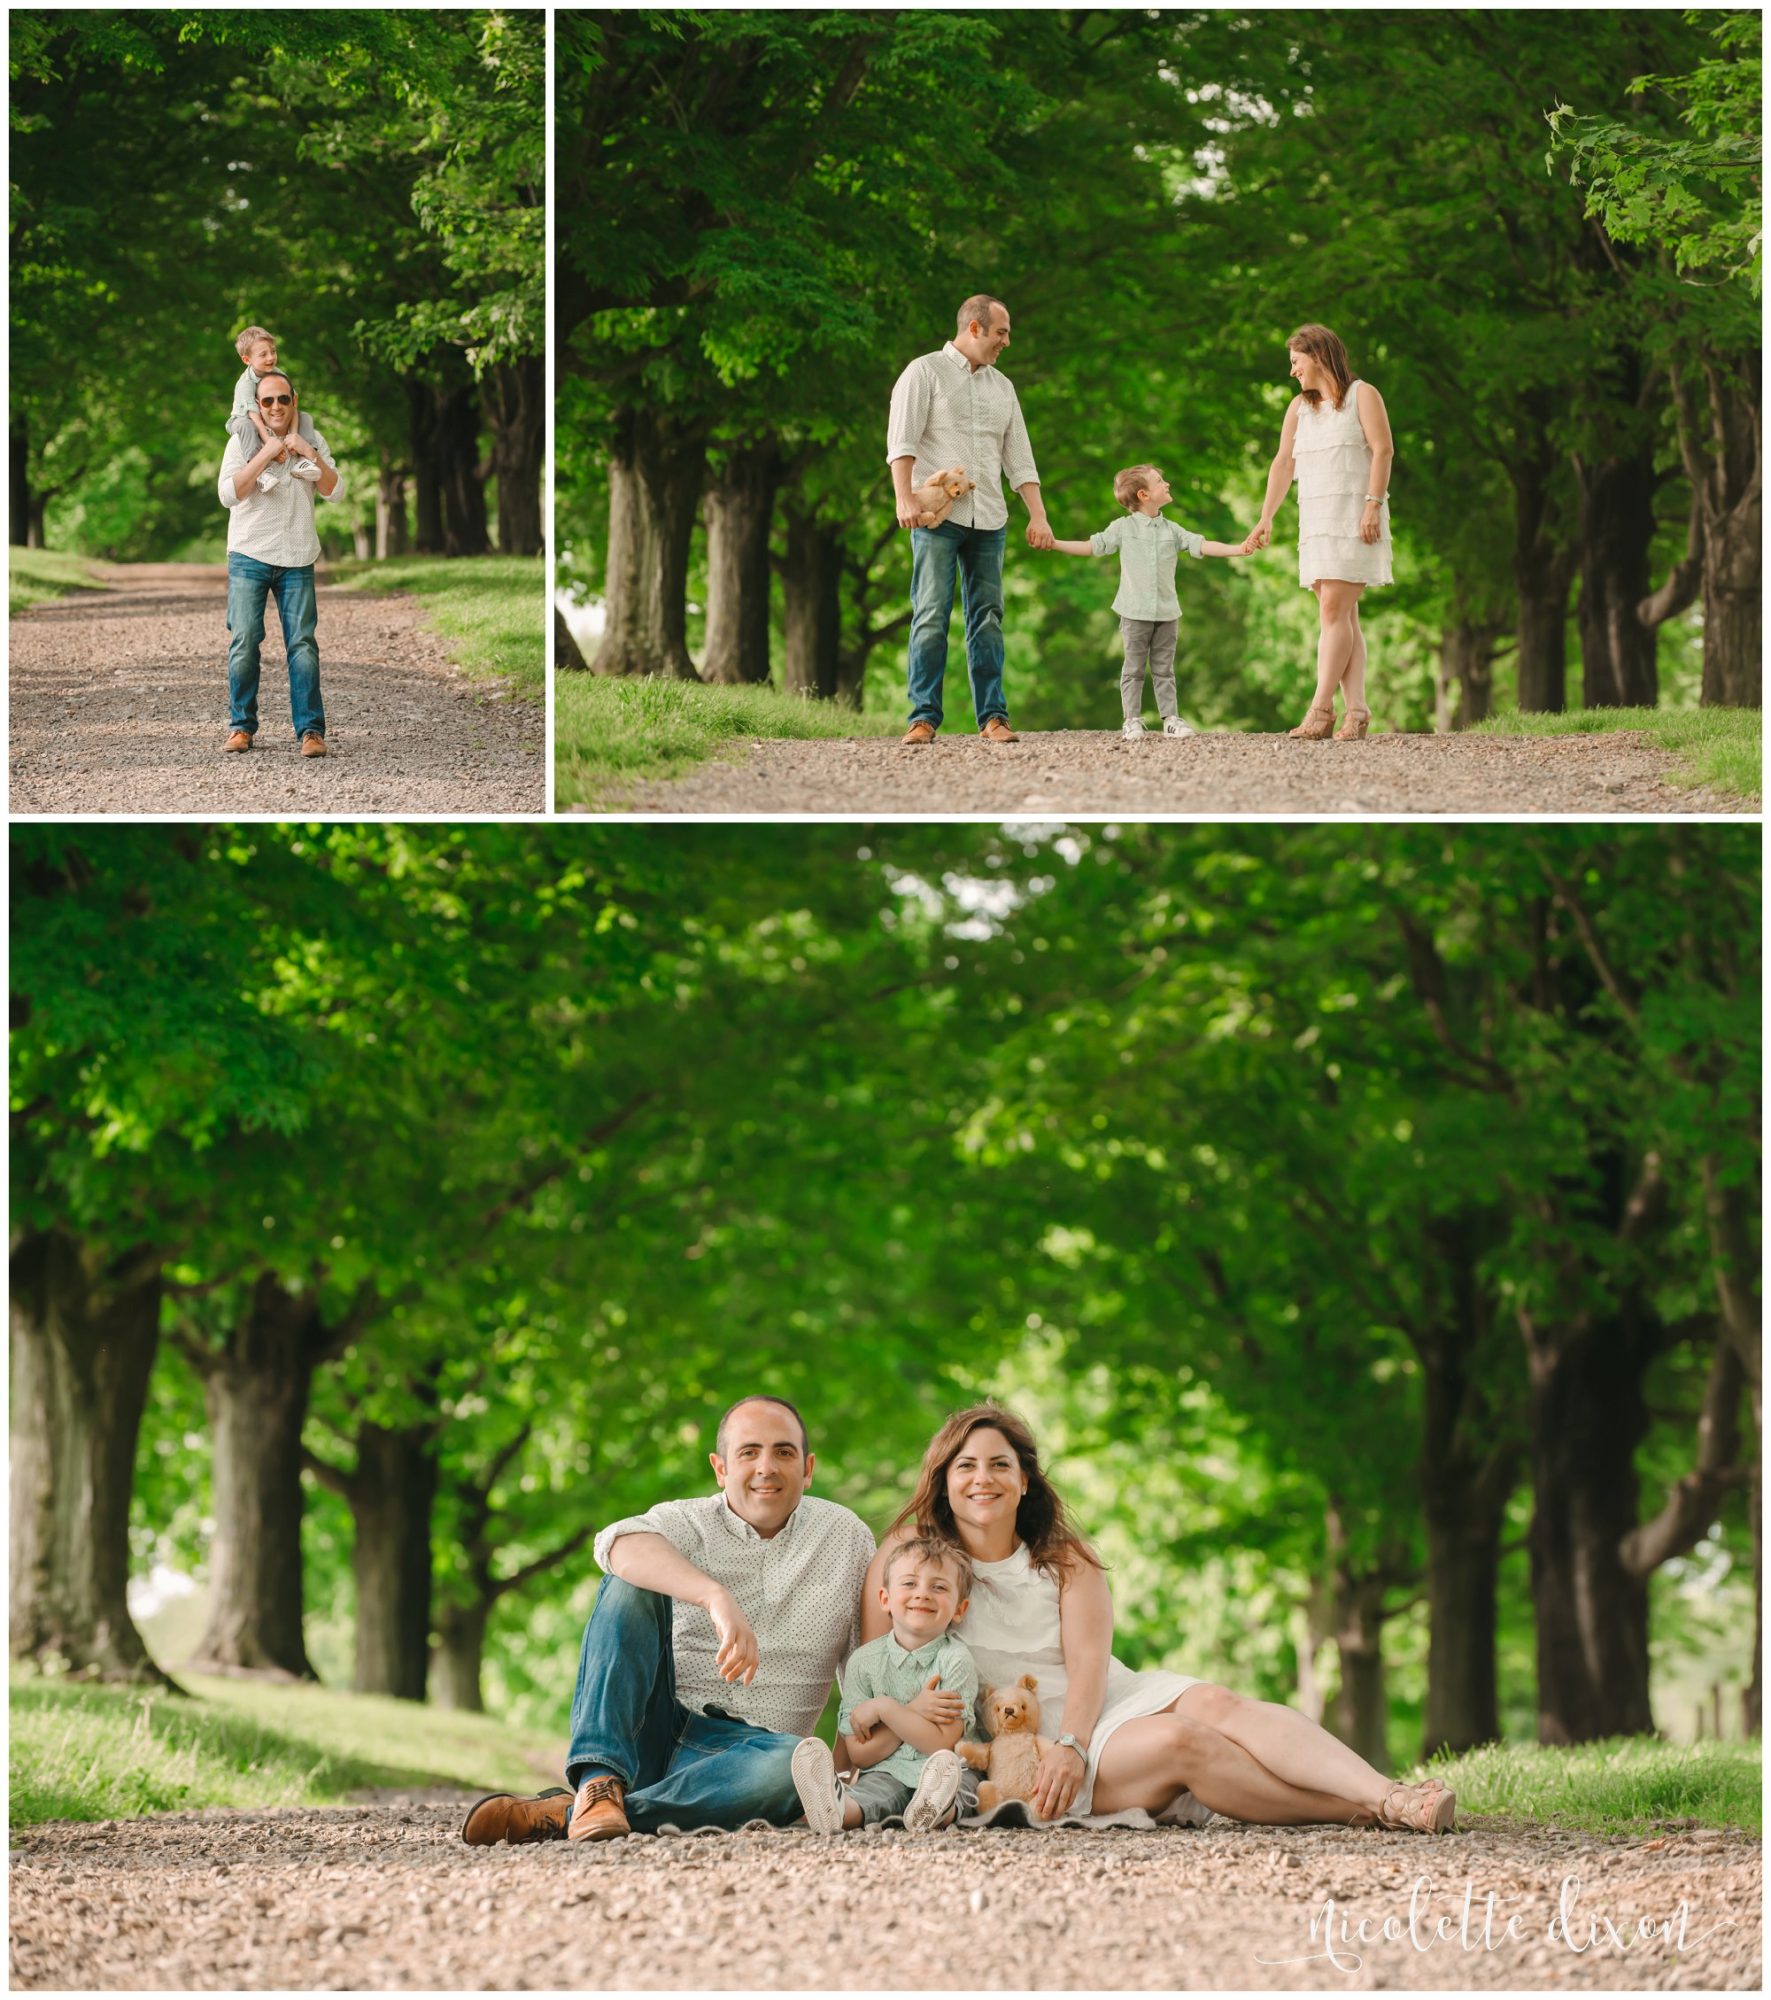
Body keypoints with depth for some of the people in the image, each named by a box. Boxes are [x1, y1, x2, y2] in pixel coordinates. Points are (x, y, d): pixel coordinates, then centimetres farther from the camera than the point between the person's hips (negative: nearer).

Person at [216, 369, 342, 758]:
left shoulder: (311, 441, 10)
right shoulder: (242, 442, 1)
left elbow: (333, 491, 1)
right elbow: (229, 494, -12)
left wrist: (308, 454, -11)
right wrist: (266, 455, -17)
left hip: (296, 559, 1)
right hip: (249, 555, -1)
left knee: (302, 642, -7)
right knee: (243, 640, -5)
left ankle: (310, 729, -7)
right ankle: (241, 725, 6)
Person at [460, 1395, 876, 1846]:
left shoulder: (847, 1537, 10)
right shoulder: (686, 1522, 2)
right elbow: (620, 1544, -24)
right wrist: (717, 1598, -40)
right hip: (655, 1727, 0)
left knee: (795, 1763, -36)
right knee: (631, 1585, -20)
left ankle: (563, 1815, -37)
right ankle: (599, 1782, -36)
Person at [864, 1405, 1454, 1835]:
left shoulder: (1066, 1560, 11)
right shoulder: (913, 1550, 3)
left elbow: (1088, 1662, -4)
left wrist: (1071, 1745, -22)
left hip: (1108, 1701, 3)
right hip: (1022, 1743, -3)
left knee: (1215, 1704, -28)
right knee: (1181, 1741, -30)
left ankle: (1388, 1796, -44)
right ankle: (1364, 1814, -36)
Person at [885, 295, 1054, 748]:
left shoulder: (1002, 387, 19)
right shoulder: (925, 372, 2)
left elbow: (1019, 458, 19)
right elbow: (901, 441, -7)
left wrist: (1038, 515, 8)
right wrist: (905, 498, -20)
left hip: (988, 521, 5)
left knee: (987, 617, 2)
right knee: (932, 615, -9)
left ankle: (992, 717, 2)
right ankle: (924, 718, -9)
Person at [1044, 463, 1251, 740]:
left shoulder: (1171, 530, 7)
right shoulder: (1123, 528, -1)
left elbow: (1201, 545, 1)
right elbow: (1092, 546, 0)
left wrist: (1237, 549, -10)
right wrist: (1055, 544, -7)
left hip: (1166, 612, 2)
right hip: (1135, 612, -2)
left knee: (1164, 669, 6)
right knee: (1134, 668, 1)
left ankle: (1170, 718, 8)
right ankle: (1131, 720, 4)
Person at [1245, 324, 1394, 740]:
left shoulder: (1362, 395, 0)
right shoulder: (1299, 407, 17)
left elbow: (1383, 449, -8)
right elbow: (1283, 462, 12)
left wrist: (1373, 506, -17)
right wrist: (1266, 518, 5)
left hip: (1354, 516, -6)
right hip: (1316, 519, 7)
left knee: (1334, 610, -14)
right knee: (1343, 616, 1)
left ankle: (1321, 708, -18)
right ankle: (1356, 709, -2)